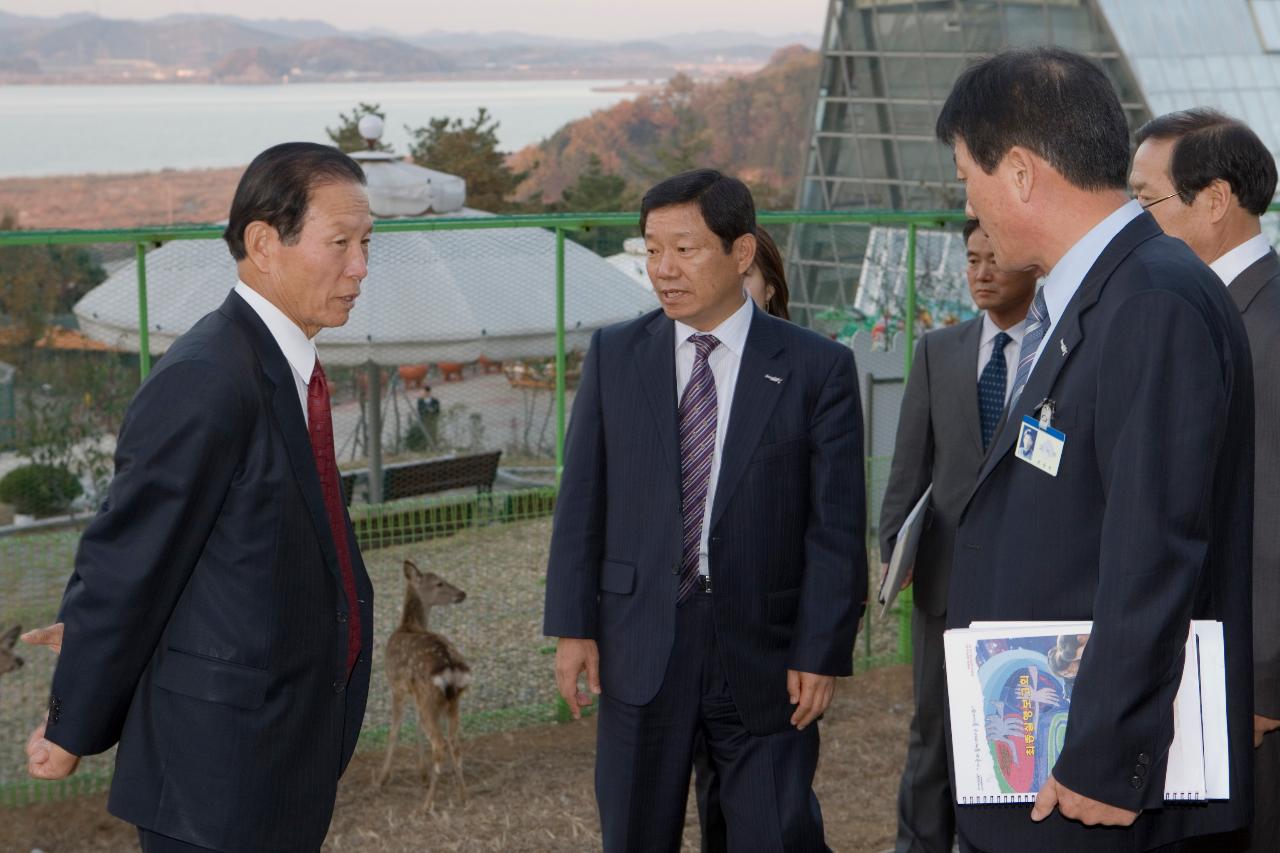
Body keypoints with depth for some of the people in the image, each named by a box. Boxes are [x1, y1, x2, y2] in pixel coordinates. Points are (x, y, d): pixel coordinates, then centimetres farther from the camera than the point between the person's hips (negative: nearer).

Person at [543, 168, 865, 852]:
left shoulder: (817, 369, -4)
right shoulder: (613, 356, 4)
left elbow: (837, 527, -5)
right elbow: (582, 501, 4)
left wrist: (822, 652, -9)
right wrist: (573, 627, -1)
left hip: (764, 654, -2)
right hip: (639, 649, 2)